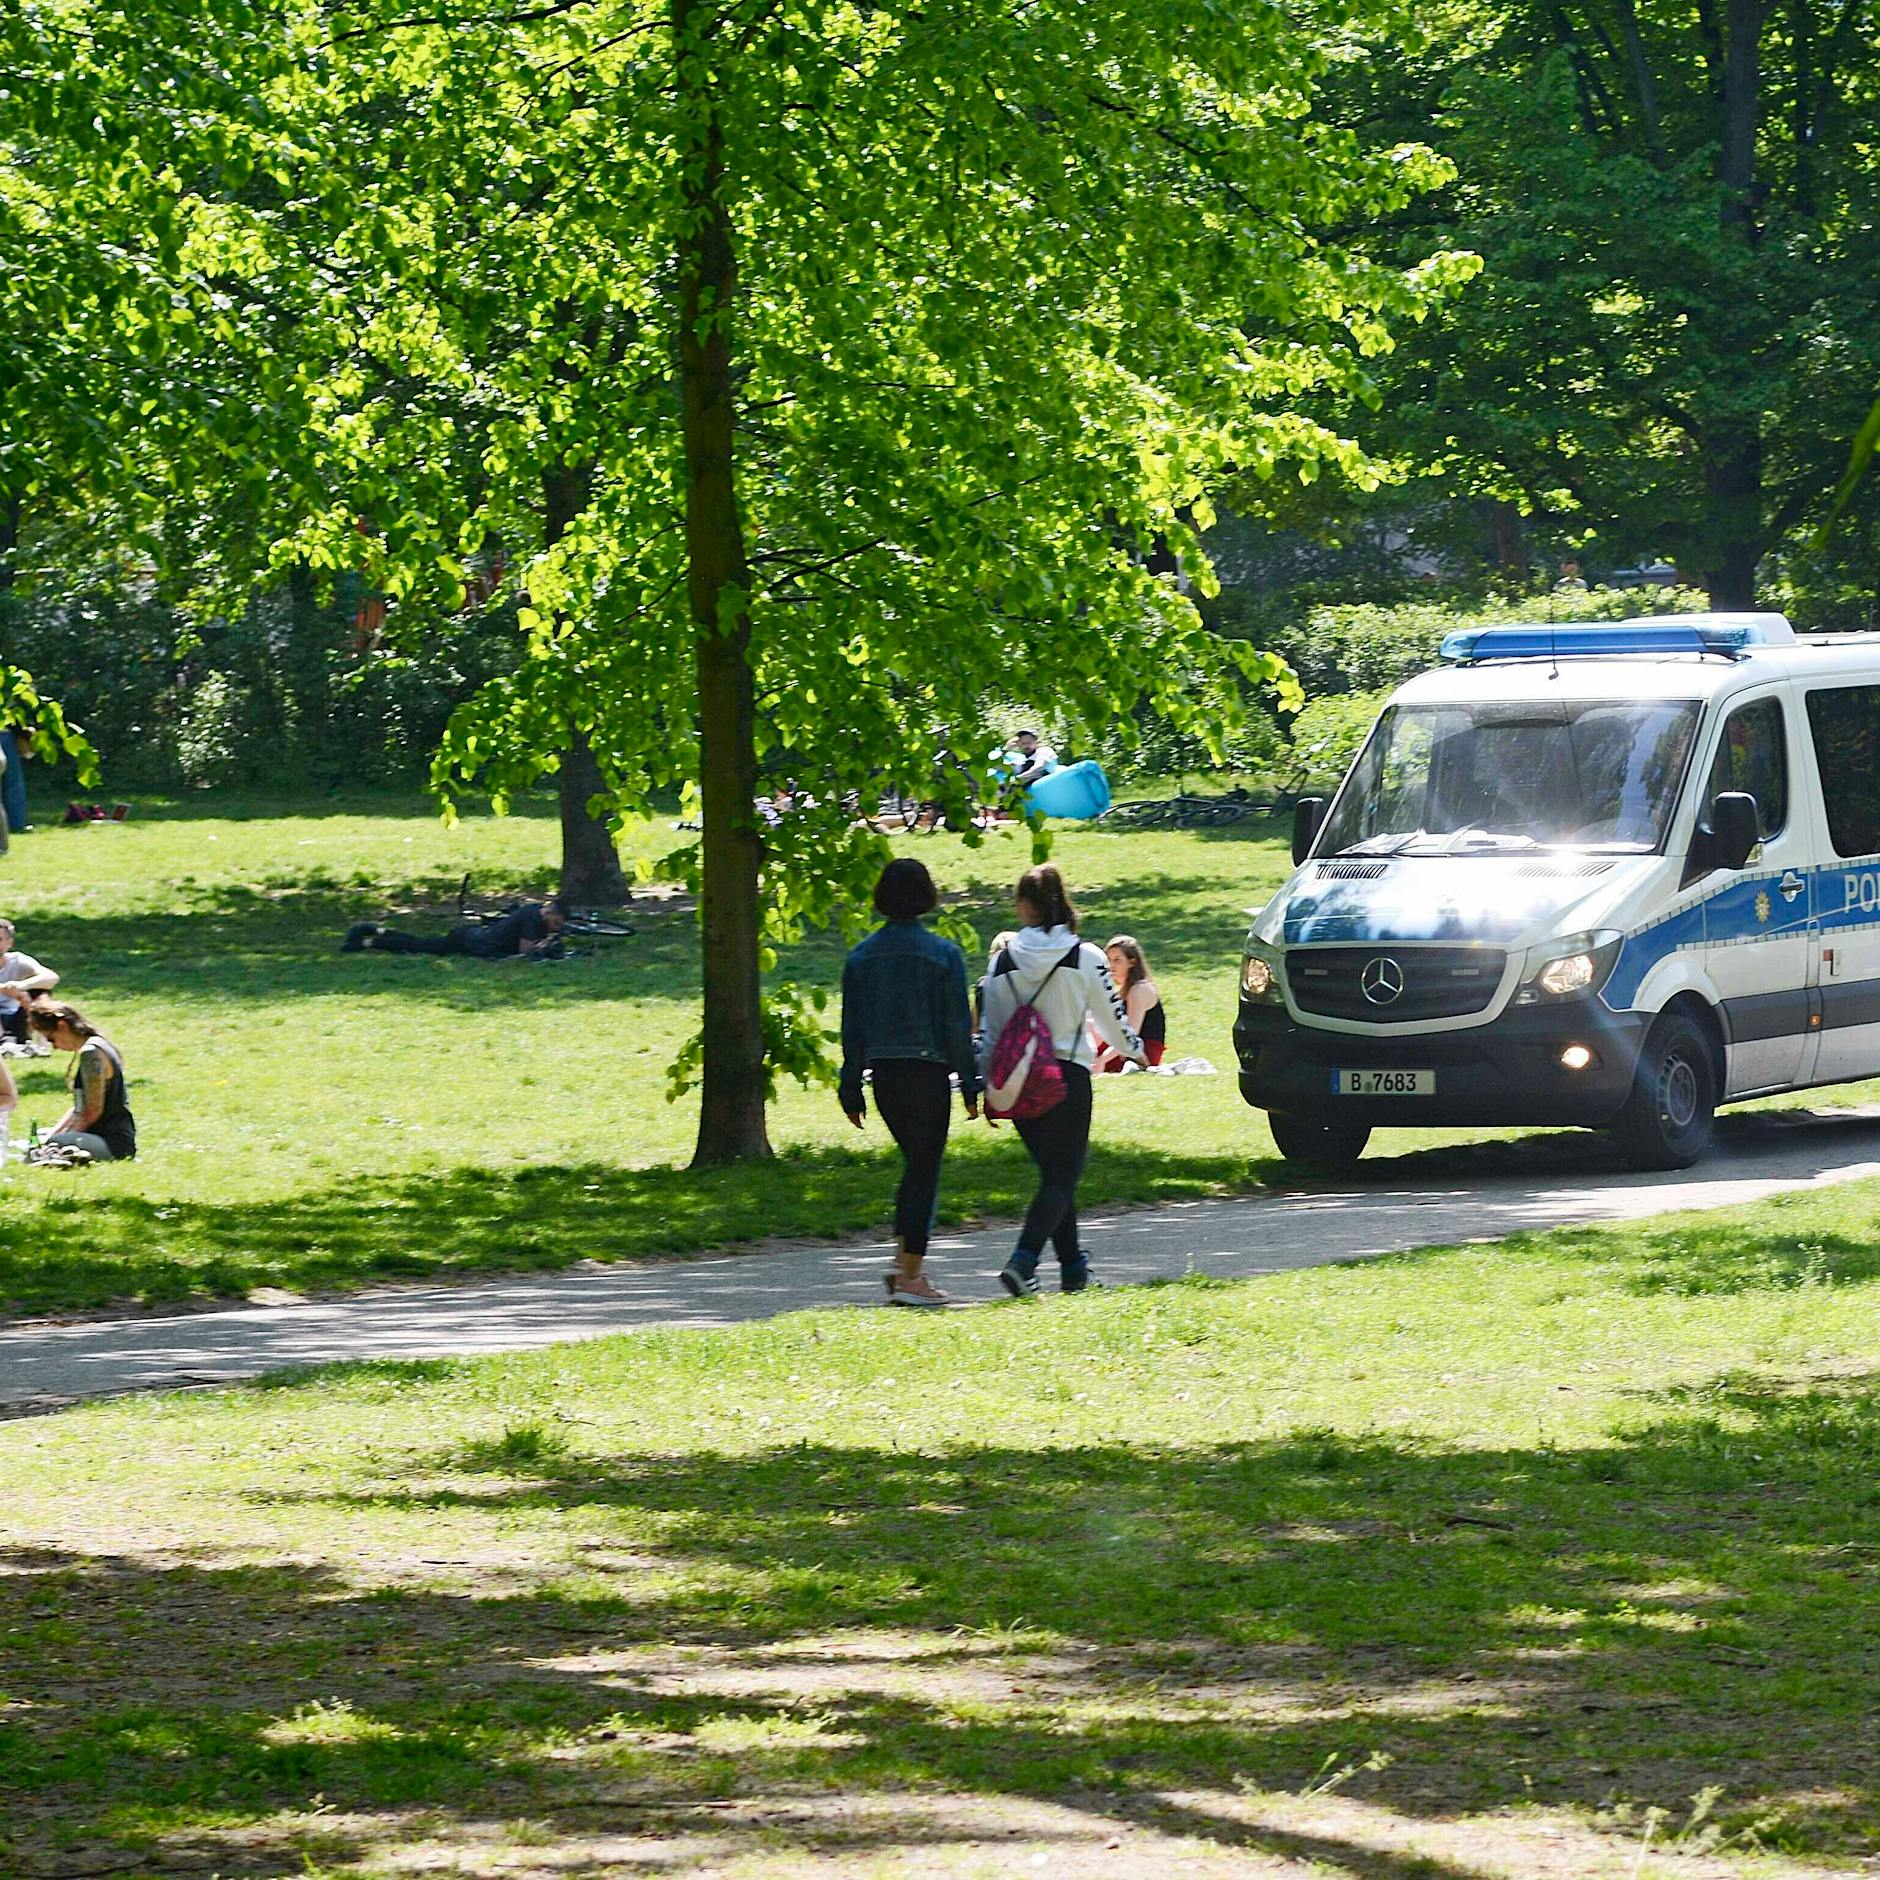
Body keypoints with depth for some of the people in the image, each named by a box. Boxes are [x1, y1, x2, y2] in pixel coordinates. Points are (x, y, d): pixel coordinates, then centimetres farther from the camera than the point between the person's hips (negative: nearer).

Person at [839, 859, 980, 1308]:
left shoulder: (861, 956, 4)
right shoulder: (942, 954, -7)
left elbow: (852, 1030, 6)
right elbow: (958, 1026, -7)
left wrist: (851, 1092, 12)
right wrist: (970, 1086, 0)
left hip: (883, 1073, 4)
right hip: (928, 1072, -4)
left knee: (916, 1164, 20)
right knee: (924, 1169, 2)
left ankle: (903, 1264, 13)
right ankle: (910, 1276, 0)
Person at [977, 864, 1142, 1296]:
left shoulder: (1004, 960, -1)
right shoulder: (1085, 957, -6)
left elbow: (989, 1031, 3)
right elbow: (1111, 1016, 4)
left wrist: (986, 1085, 13)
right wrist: (1135, 1051, 24)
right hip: (1069, 1076, -3)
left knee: (1054, 1174, 17)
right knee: (1061, 1177, -2)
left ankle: (1072, 1266, 21)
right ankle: (1023, 1260, -21)